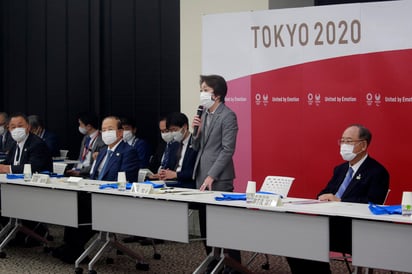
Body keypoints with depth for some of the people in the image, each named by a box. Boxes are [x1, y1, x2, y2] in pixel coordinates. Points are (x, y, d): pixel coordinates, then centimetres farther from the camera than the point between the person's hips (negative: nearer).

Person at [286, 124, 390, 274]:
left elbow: (372, 203, -15)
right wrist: (323, 198, -3)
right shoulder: (340, 169, 22)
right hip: (328, 222, 7)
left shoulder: (377, 172, -3)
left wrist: (339, 201, -19)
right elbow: (325, 193, 22)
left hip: (352, 229, -7)